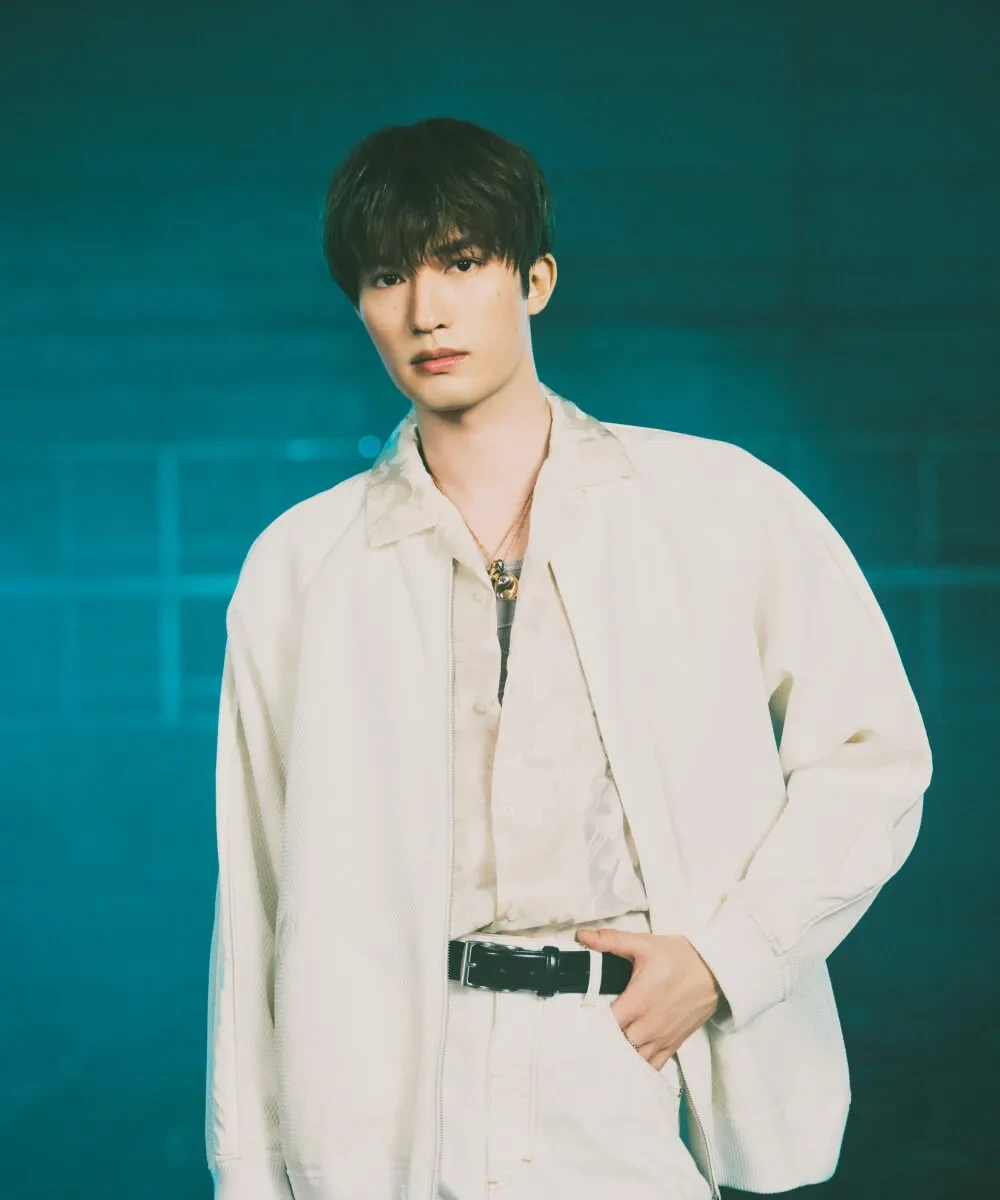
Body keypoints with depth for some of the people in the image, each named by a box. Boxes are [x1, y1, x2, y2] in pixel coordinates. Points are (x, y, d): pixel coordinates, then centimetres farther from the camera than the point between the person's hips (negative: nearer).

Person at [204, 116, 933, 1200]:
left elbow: (871, 756, 6)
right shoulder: (294, 568, 7)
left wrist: (725, 956, -5)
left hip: (647, 1100, 0)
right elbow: (259, 906, 6)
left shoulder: (722, 506, 4)